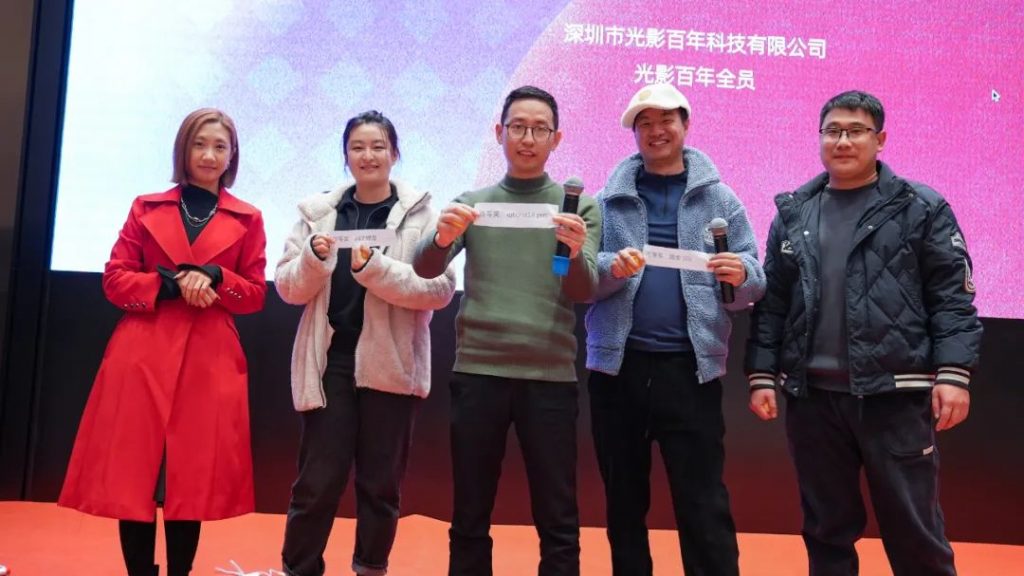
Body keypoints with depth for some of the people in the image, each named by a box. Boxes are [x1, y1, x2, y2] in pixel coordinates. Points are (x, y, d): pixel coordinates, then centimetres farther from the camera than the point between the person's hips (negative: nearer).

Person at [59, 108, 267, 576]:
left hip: (209, 362, 0)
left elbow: (255, 294, 7)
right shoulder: (146, 208, 10)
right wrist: (171, 285, -12)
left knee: (193, 476, 2)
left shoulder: (248, 220, 8)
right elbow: (114, 280, 5)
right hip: (142, 358, 1)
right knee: (132, 474, 0)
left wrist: (214, 278, -12)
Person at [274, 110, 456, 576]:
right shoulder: (317, 211, 7)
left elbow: (441, 289, -9)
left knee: (381, 482, 10)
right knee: (317, 480, 4)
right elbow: (288, 288, 6)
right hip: (330, 360, 1)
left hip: (391, 363, -1)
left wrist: (375, 269, -20)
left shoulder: (420, 213, 0)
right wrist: (314, 260, -14)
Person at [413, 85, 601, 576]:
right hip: (477, 373, 1)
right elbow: (424, 270, -4)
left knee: (558, 523, 5)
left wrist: (576, 252, -26)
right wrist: (443, 237, -26)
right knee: (470, 518, 10)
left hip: (549, 377, -1)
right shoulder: (470, 203, 8)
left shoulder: (581, 207, 5)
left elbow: (584, 293, -4)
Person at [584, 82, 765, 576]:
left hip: (690, 366, -1)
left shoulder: (719, 198, 7)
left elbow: (754, 283, 3)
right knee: (623, 500, 12)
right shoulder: (609, 199, 7)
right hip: (617, 364, 1)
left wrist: (740, 275, -19)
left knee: (704, 506, 2)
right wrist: (611, 269, -19)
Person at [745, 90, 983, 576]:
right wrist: (761, 375, 4)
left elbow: (952, 298, -2)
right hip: (812, 395, 3)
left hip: (896, 395, -3)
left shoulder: (922, 208, 1)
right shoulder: (792, 212, 10)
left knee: (914, 531, 5)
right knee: (826, 528, 13)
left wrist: (953, 373, -12)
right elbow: (771, 301, 9)